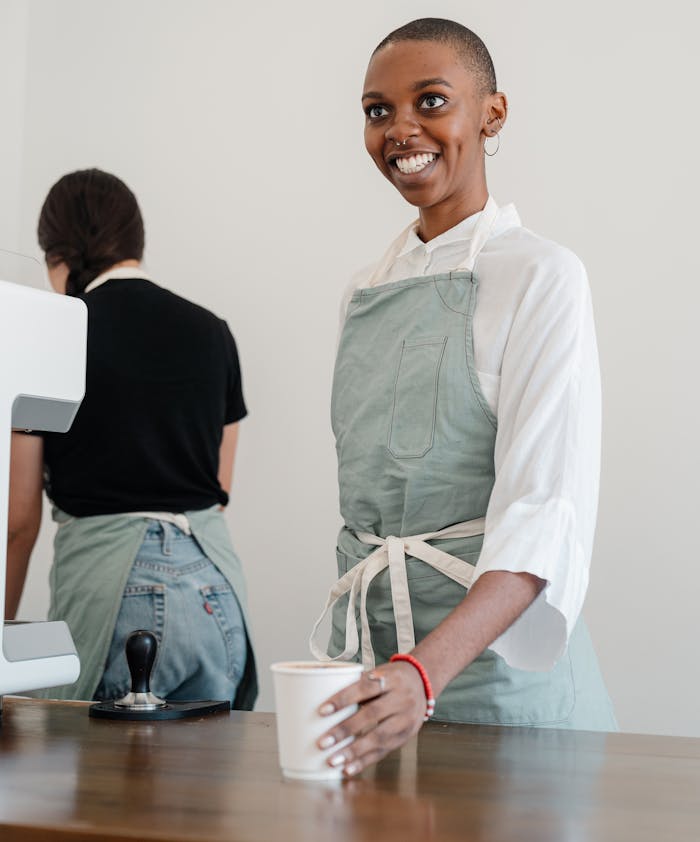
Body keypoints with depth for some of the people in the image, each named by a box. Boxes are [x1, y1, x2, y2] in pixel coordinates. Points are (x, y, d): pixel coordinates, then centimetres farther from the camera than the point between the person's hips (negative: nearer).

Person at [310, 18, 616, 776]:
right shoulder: (367, 292, 10)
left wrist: (425, 671, -34)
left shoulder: (539, 277, -9)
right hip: (364, 653, 6)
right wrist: (349, 650, 5)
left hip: (489, 644, -5)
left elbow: (548, 513, -20)